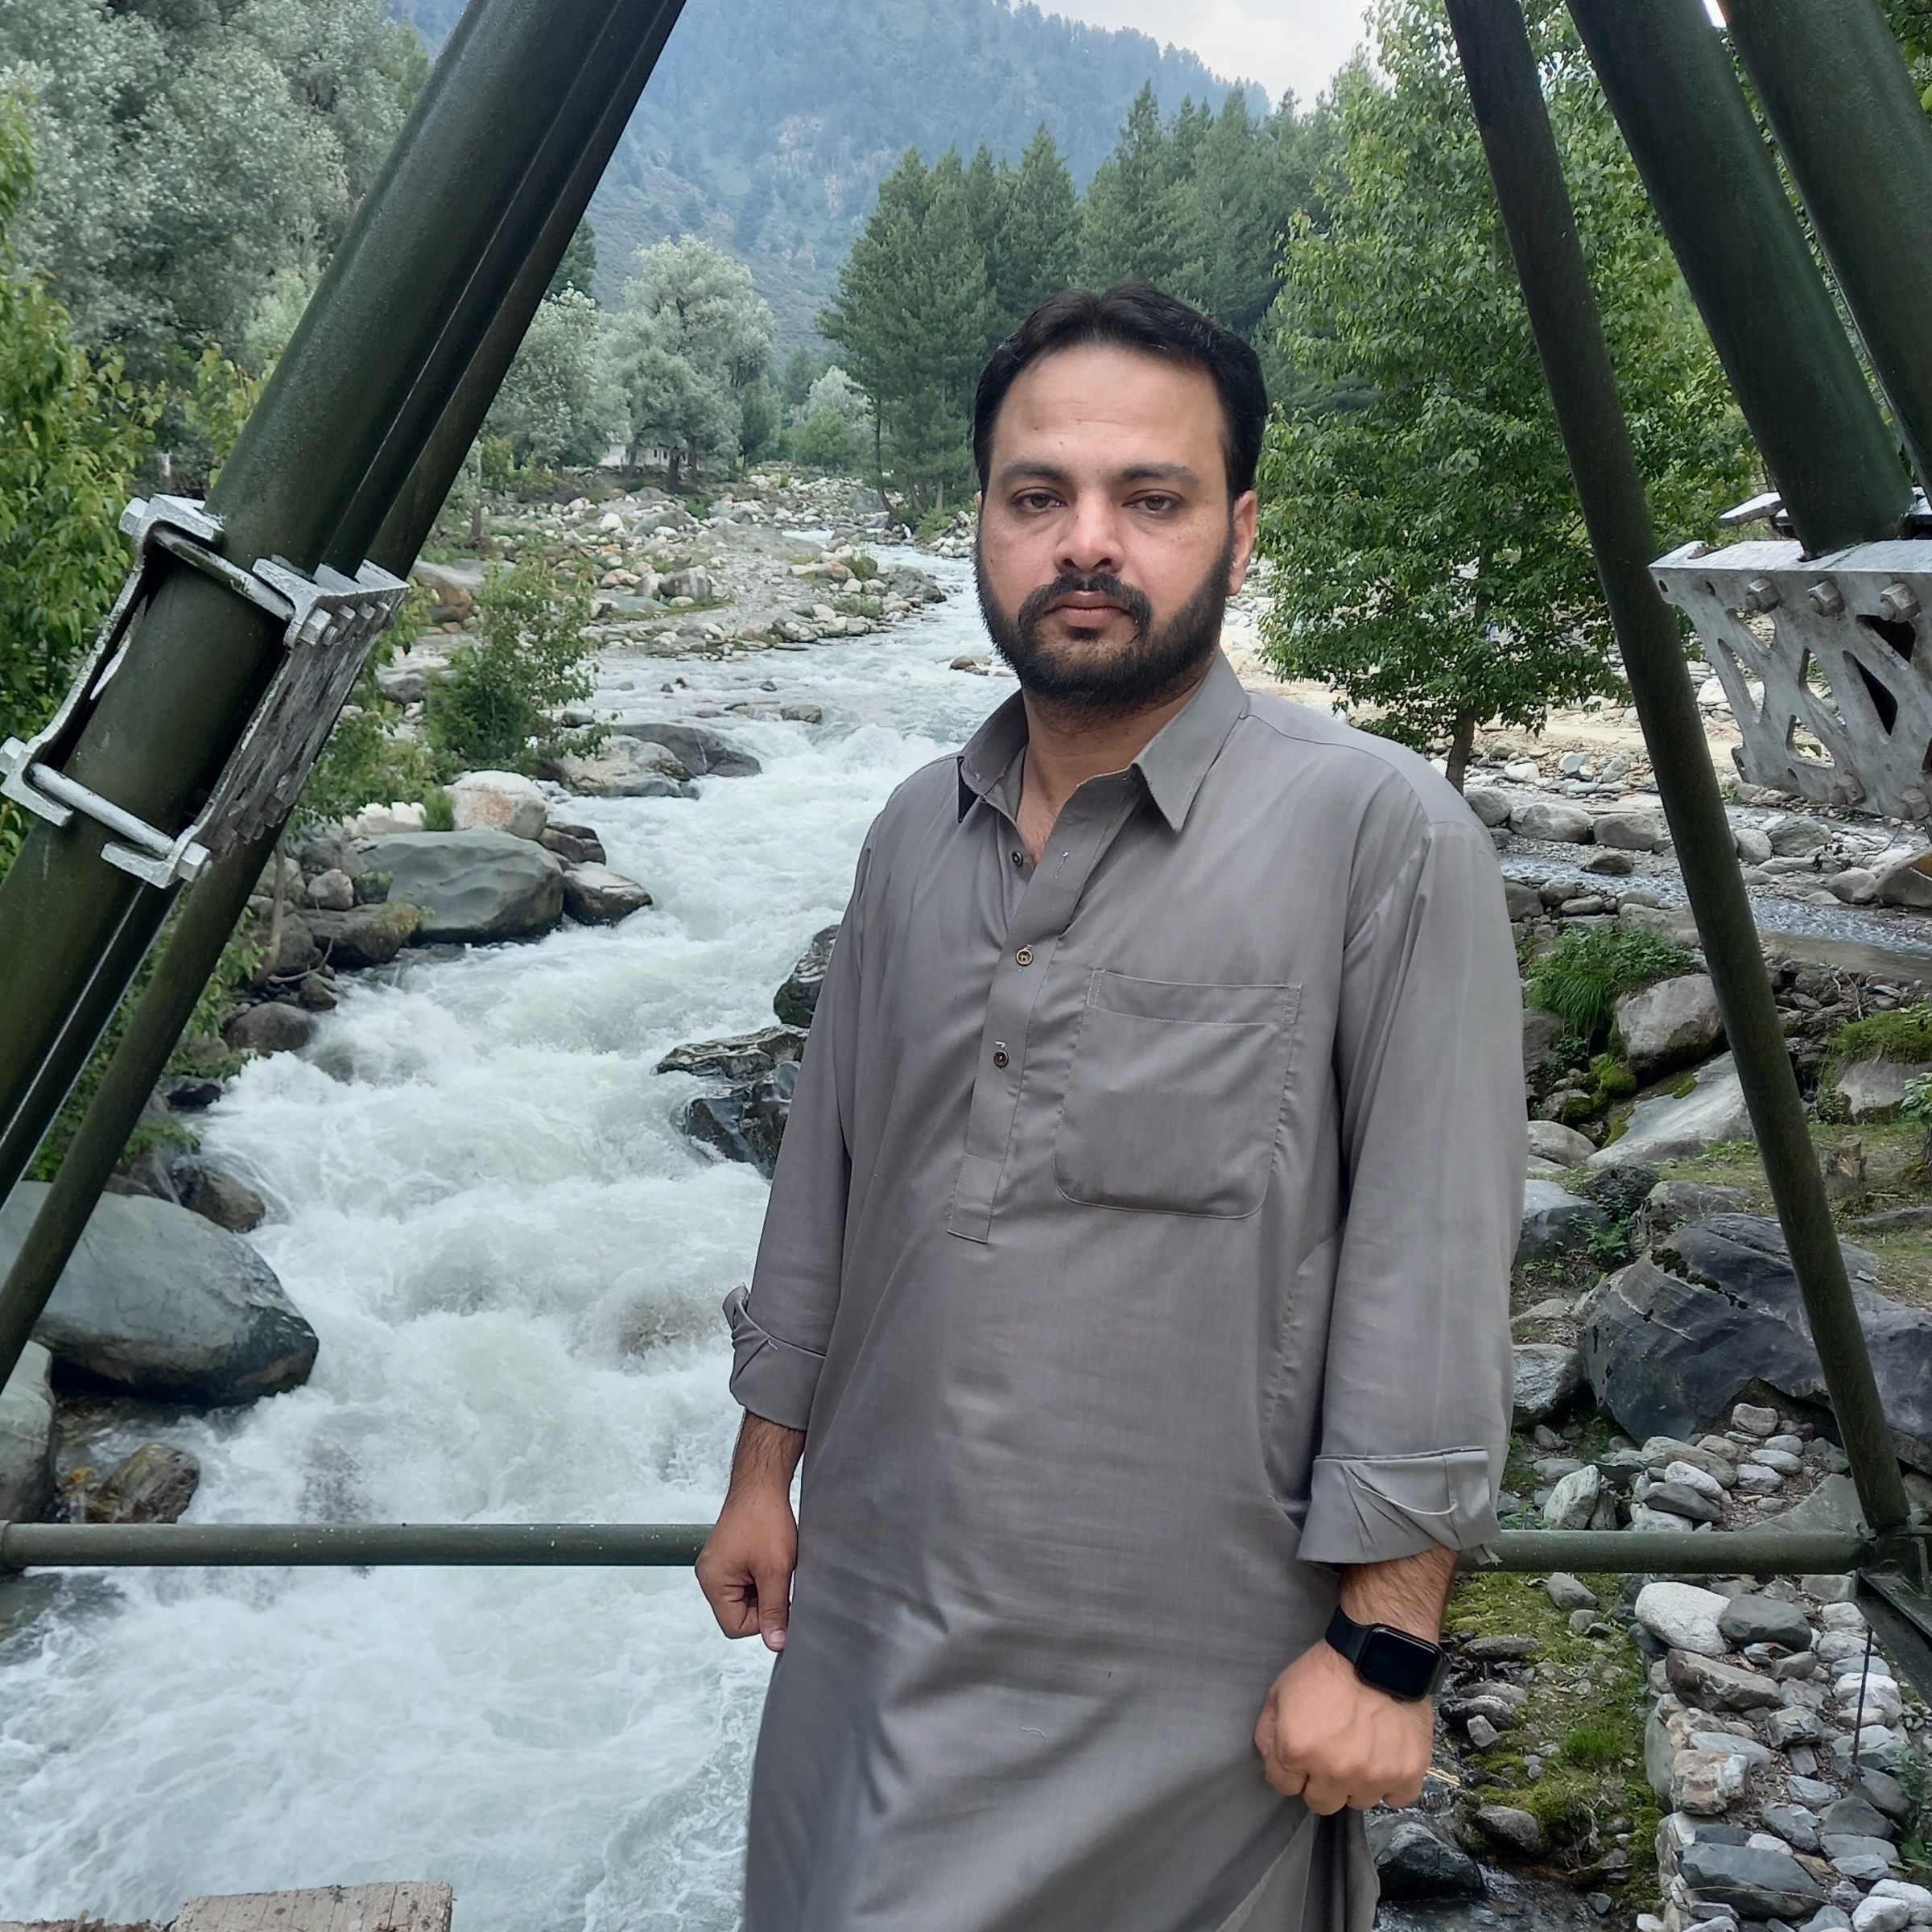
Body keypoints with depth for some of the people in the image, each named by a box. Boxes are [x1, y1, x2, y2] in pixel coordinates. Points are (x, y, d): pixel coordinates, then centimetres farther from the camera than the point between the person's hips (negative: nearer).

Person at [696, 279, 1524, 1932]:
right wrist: (764, 1470, 15)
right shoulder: (918, 834, 5)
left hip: (1189, 1672, -5)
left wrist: (1383, 1641, -13)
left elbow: (1432, 1268, -14)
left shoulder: (1381, 837, -14)